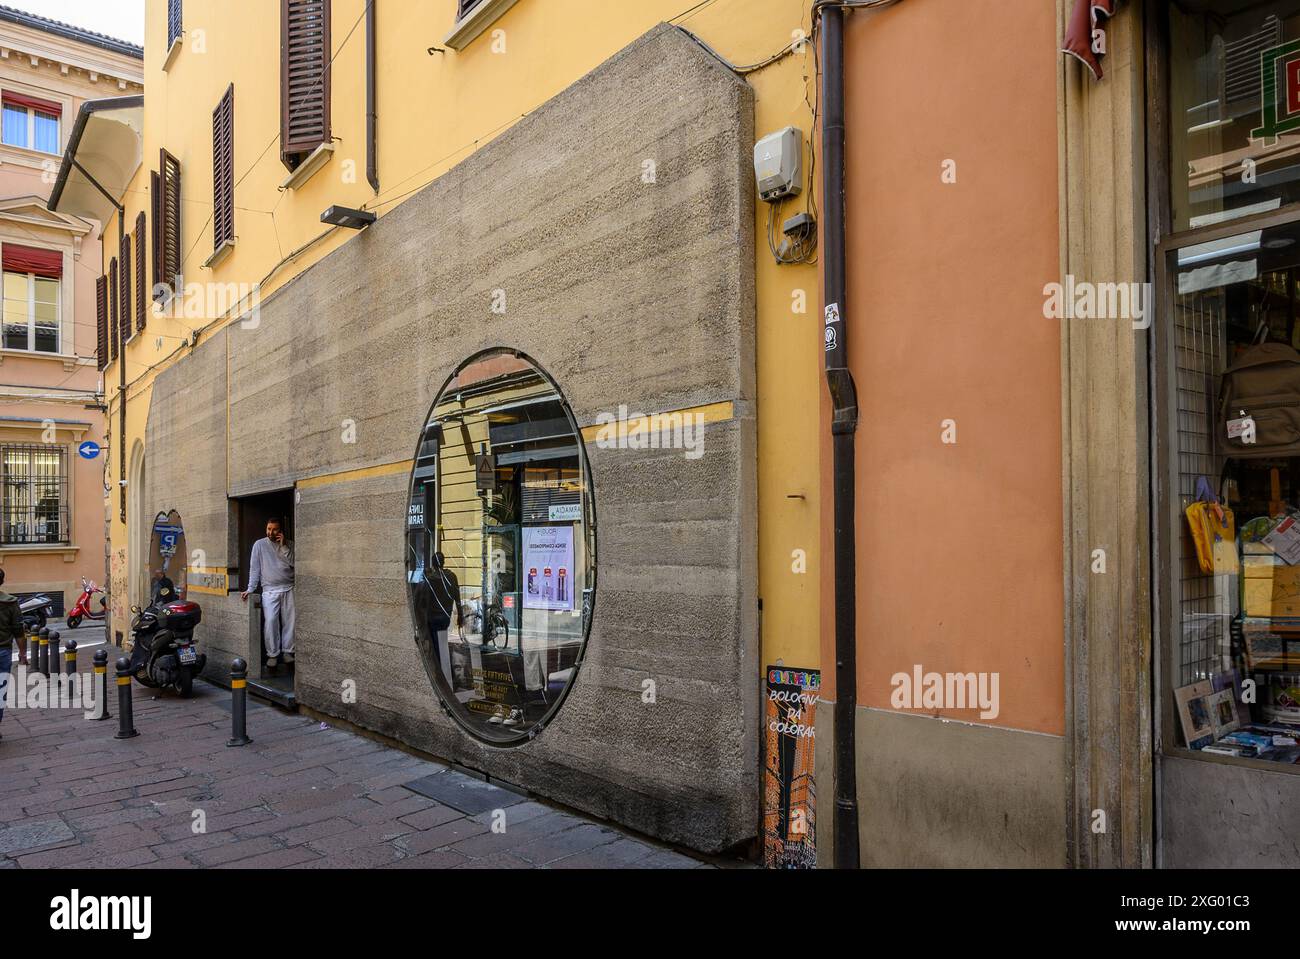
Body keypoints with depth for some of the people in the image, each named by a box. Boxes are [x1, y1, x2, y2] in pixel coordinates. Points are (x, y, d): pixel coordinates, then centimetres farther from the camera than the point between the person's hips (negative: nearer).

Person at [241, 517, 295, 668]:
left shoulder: (289, 545, 10)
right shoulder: (260, 545, 7)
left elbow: (294, 563, -4)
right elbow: (254, 568, 5)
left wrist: (283, 546, -9)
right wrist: (250, 589, -2)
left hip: (289, 588, 1)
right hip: (270, 590, -1)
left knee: (290, 621, -3)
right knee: (270, 621, -14)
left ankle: (288, 651, 10)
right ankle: (272, 654, -4)